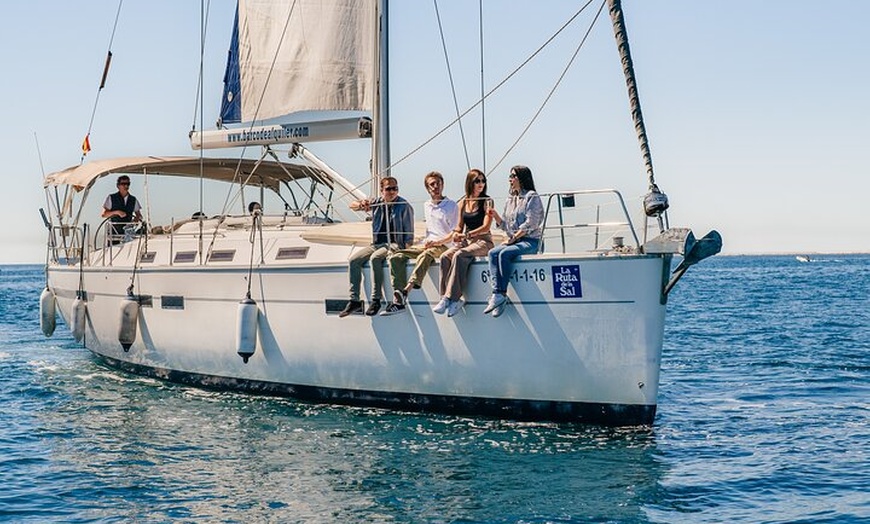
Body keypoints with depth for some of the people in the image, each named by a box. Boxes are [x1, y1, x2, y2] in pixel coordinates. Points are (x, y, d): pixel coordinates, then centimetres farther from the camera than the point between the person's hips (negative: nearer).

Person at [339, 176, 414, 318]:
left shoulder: (404, 206, -2)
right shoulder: (376, 203, 11)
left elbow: (409, 233, -3)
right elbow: (352, 206, 17)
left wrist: (406, 248, -19)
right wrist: (360, 204, -7)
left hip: (394, 244, -6)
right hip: (376, 243, 6)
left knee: (375, 258, -34)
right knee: (353, 260, -14)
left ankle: (376, 300, -27)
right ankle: (354, 301, -11)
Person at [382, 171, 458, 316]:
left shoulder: (452, 206, 4)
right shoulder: (427, 206, 22)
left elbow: (454, 233, -4)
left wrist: (436, 242, -17)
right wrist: (425, 242, 12)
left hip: (443, 245, -6)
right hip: (425, 244, 6)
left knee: (424, 256, -40)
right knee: (396, 257, -19)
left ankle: (405, 291, -57)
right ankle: (398, 301, -30)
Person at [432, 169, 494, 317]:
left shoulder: (487, 201, 0)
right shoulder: (463, 202, 14)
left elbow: (485, 227, -9)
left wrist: (466, 234, -20)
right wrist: (456, 233, -5)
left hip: (483, 241, -5)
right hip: (466, 242, 5)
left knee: (459, 255, -33)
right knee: (444, 258, -23)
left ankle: (449, 298, -34)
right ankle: (454, 300, -29)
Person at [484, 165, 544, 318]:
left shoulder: (532, 197, -2)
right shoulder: (510, 200, 21)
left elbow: (529, 224, -11)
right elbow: (506, 225, 19)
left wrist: (513, 238, -14)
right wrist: (496, 216, 1)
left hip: (529, 241, -6)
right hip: (513, 241, 6)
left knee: (505, 253, -31)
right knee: (493, 253, -23)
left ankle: (501, 294, -30)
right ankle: (497, 293, -34)